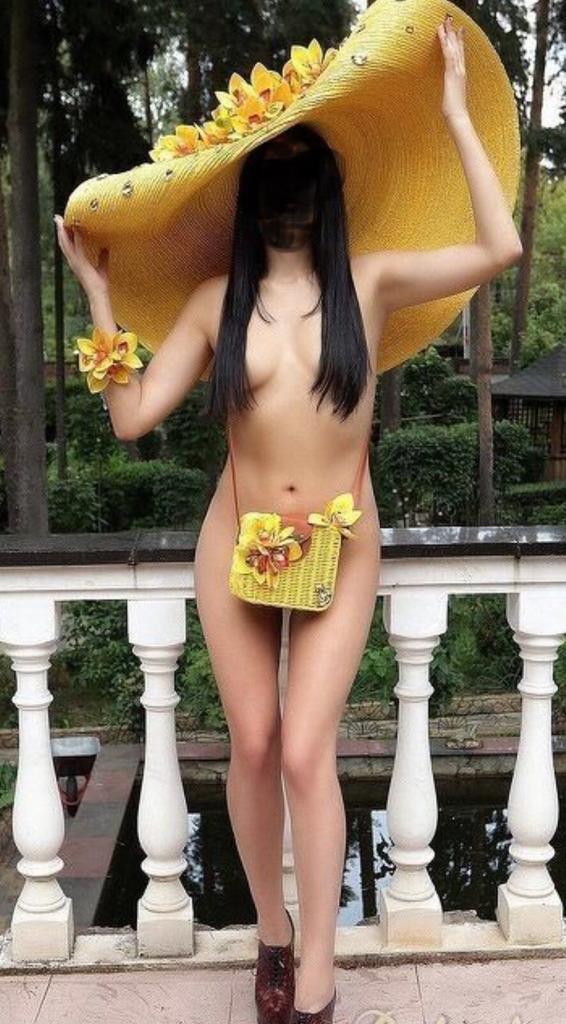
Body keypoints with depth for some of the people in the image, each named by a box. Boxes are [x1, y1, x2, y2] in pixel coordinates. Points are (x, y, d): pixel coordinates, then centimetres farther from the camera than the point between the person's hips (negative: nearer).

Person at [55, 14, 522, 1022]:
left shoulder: (369, 281, -2)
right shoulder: (217, 300, -1)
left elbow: (500, 248, -14)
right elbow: (133, 415, -7)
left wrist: (454, 111, -8)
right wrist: (98, 291, -5)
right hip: (236, 549, 2)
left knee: (305, 753, -7)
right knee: (254, 747, 8)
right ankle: (273, 932, 31)